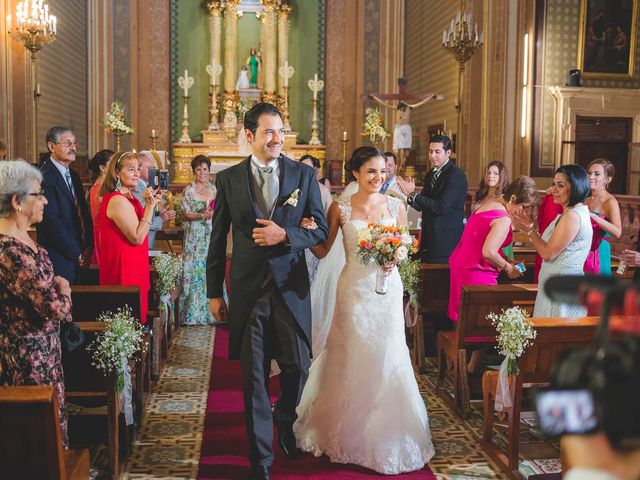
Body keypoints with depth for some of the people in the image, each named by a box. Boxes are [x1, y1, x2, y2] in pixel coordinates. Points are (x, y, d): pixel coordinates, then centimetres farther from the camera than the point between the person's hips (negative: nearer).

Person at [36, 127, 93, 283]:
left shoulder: (74, 176, 16)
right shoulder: (44, 177, -13)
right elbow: (51, 221, -17)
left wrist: (88, 246, 0)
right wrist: (77, 253, -11)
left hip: (79, 257, 8)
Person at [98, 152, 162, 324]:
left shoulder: (127, 197, 12)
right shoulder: (118, 201, -19)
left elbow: (138, 227, 16)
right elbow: (137, 238, -21)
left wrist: (148, 204, 8)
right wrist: (150, 206, -19)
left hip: (132, 265, 10)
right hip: (125, 267, -10)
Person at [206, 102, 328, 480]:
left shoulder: (304, 175, 2)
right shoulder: (228, 179, 1)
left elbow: (320, 230, 1)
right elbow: (218, 239, 5)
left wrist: (285, 234, -18)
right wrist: (214, 292, 5)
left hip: (292, 289, 1)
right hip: (248, 290, 0)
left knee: (298, 367, 7)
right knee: (254, 376, 5)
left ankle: (285, 421, 41)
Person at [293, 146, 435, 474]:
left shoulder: (396, 206, 2)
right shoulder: (340, 208, -2)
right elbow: (323, 250, 0)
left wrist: (392, 259, -13)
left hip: (387, 291, 1)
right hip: (354, 290, -1)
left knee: (386, 361, 4)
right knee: (351, 361, 7)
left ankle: (386, 435, 23)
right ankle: (349, 434, 26)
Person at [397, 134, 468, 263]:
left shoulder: (456, 175, -14)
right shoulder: (431, 174, 12)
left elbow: (441, 207, -23)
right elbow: (421, 206, 10)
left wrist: (413, 194, -20)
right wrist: (410, 194, -11)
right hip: (429, 239, 8)